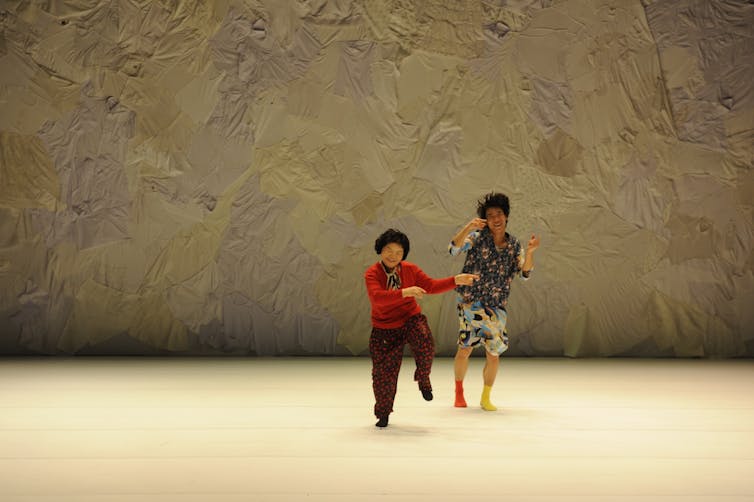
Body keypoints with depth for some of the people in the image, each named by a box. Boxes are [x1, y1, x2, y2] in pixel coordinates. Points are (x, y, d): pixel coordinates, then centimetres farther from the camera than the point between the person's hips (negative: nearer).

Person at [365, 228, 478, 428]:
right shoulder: (372, 274, -14)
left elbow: (431, 286, 2)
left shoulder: (410, 269, -2)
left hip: (411, 319, 1)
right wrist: (405, 292, -41)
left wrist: (455, 280, -10)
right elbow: (377, 296, -31)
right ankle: (383, 413, 26)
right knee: (383, 372, 1)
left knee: (425, 345, -31)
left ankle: (423, 379, 1)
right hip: (384, 329, -1)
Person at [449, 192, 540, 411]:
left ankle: (485, 398, 21)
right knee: (464, 350, -3)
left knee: (493, 355, 3)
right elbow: (453, 249, -18)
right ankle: (459, 390, 22)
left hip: (497, 306, 3)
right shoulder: (478, 237, -4)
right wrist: (468, 228, -32)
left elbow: (525, 273, -2)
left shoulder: (514, 245, 6)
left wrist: (530, 252, -20)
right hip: (471, 301, -3)